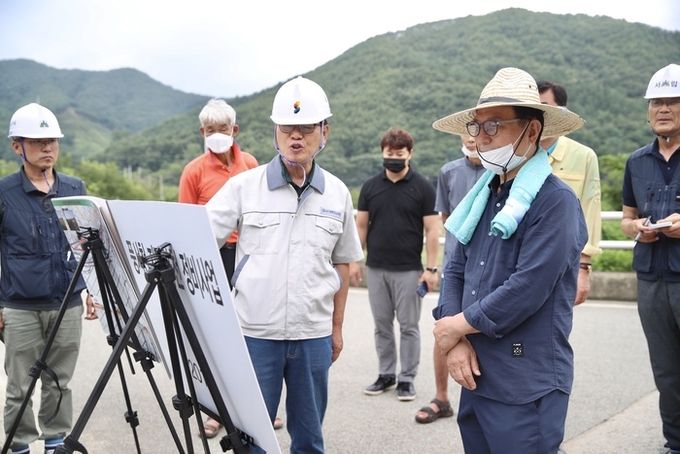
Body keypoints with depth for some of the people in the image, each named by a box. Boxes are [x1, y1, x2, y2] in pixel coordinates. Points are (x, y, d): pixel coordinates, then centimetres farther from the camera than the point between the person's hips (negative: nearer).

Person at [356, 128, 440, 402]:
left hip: (408, 269, -3)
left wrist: (431, 268, -10)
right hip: (376, 268, 3)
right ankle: (386, 374, 22)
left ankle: (407, 378, 13)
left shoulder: (422, 188, -3)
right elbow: (361, 226, 10)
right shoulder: (370, 187, 6)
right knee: (382, 325, 11)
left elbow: (432, 230, -4)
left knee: (408, 325, 3)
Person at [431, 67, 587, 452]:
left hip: (526, 388, -7)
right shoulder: (485, 195, 10)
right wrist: (456, 341, -6)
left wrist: (458, 325, -11)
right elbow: (456, 270, 9)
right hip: (476, 375, 7)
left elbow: (528, 289, -22)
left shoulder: (554, 200, -14)